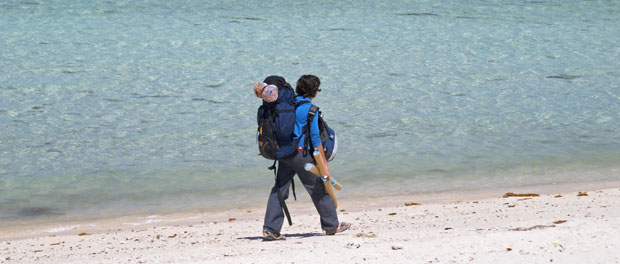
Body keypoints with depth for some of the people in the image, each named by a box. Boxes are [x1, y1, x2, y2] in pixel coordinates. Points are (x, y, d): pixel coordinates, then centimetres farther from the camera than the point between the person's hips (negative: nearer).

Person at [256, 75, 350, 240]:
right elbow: (315, 137, -14)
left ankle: (270, 229, -1)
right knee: (319, 189, 7)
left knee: (279, 189, 6)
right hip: (301, 153, -7)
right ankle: (331, 225, 19)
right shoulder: (309, 109, -11)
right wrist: (323, 163, -11)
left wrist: (261, 93, -6)